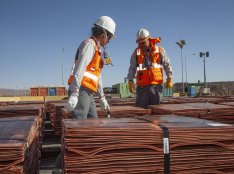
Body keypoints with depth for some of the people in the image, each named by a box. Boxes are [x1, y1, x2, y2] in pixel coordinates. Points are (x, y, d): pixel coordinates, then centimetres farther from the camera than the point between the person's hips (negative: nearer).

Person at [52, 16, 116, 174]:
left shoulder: (98, 50, 23)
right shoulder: (89, 44, -7)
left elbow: (97, 75, 27)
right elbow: (79, 69, -21)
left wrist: (102, 98, 28)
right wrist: (74, 94, -31)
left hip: (88, 93, 10)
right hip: (81, 91, -10)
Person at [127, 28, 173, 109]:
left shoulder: (160, 50, 5)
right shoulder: (136, 52, 6)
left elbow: (167, 65, 7)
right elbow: (132, 68, 5)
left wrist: (169, 78, 1)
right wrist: (130, 80, -5)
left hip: (156, 85, 0)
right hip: (142, 85, 0)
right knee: (140, 108, -4)